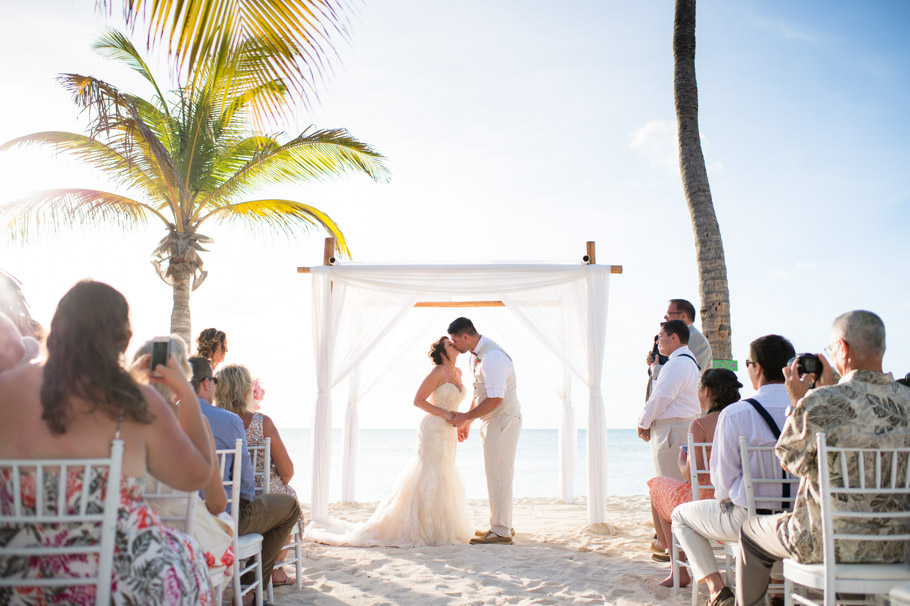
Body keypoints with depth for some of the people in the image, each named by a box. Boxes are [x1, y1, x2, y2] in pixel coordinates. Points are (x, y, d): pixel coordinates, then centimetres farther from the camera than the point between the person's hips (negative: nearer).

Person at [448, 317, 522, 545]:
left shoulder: (492, 357, -24)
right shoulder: (476, 355, 8)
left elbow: (495, 399, -27)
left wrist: (465, 417, -17)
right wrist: (467, 422, 22)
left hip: (502, 422, -10)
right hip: (493, 422, 10)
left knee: (498, 476, -4)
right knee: (498, 475, 17)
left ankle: (501, 532, 5)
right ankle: (502, 524, 28)